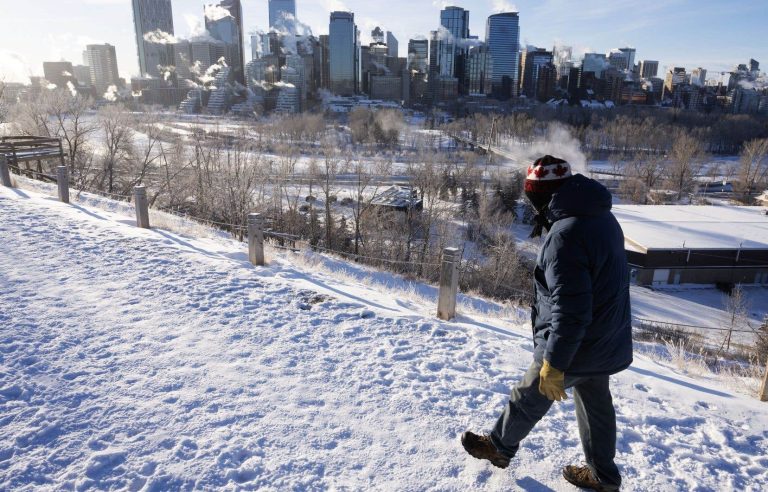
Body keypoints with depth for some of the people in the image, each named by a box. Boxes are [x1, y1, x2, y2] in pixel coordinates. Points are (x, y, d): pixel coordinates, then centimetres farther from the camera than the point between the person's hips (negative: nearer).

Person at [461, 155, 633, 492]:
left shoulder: (565, 235, -30)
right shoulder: (602, 216, 1)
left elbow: (570, 310, -32)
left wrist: (554, 365, -23)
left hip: (577, 346, -8)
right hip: (605, 340, 8)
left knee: (529, 397, 14)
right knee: (595, 402, 24)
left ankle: (500, 446, 39)